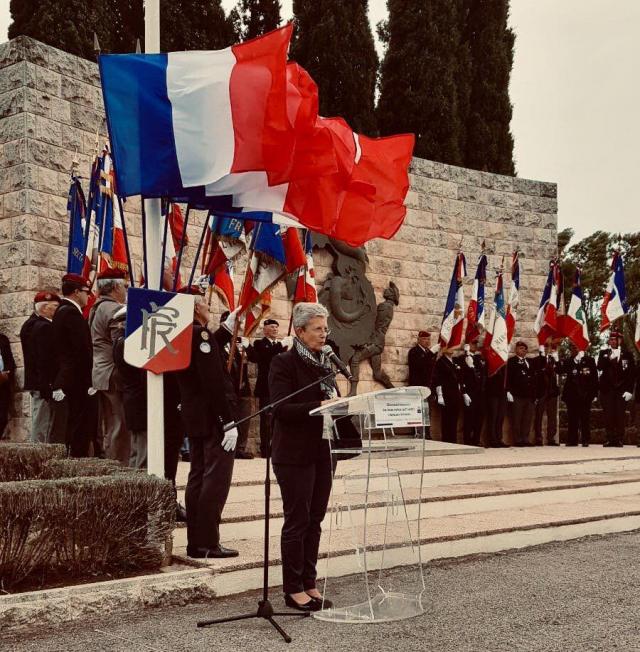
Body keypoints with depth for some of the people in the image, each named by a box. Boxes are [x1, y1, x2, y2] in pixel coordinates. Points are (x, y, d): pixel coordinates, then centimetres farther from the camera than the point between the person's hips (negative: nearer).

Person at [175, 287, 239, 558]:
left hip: (192, 418, 10)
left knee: (198, 476, 13)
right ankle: (208, 543, -4)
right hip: (212, 419, -10)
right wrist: (229, 421, -22)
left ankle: (195, 542, 18)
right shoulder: (201, 334, -17)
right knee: (216, 478, -5)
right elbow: (213, 382, -22)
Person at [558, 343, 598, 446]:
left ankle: (585, 440, 4)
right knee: (572, 419, 3)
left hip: (585, 394, -2)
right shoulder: (567, 361, 11)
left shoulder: (589, 360, 6)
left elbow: (594, 378, 5)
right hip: (572, 394, 2)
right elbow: (560, 371, -4)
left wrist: (594, 393, -1)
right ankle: (572, 440, 6)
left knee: (585, 418, -1)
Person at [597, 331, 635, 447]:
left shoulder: (627, 355, 9)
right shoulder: (604, 353, 11)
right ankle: (610, 439, 1)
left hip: (622, 390, -1)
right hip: (607, 389, 1)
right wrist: (609, 359, -18)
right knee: (608, 415, -4)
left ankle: (619, 439, 0)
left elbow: (632, 374, 6)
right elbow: (600, 368, -4)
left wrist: (629, 390, -2)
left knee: (620, 415, -5)